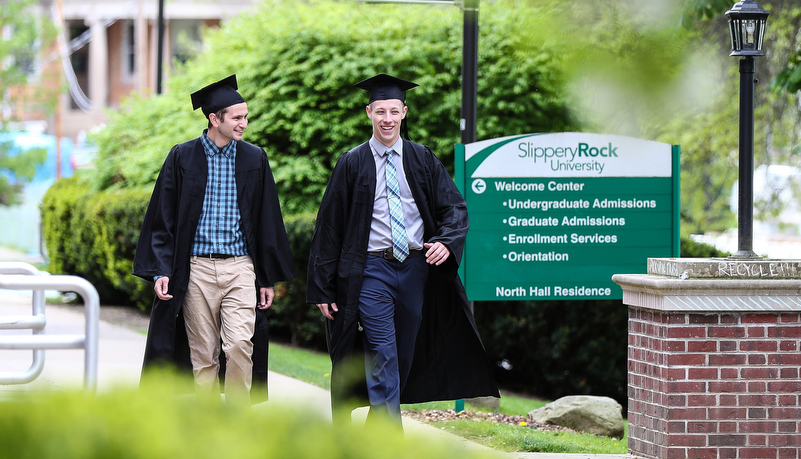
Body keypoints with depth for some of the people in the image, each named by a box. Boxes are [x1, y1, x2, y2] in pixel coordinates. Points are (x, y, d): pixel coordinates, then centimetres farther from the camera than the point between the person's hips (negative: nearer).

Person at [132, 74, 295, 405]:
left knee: (240, 347, -13)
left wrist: (269, 277, 9)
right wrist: (160, 271, -5)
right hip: (196, 269, 0)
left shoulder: (255, 159, 6)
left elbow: (268, 220, 11)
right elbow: (162, 218, 3)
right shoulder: (182, 158, 2)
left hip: (240, 268, 1)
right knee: (203, 355, 2)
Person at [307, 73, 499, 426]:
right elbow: (329, 225, 3)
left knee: (404, 358, 10)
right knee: (383, 362, -11)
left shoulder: (422, 160, 8)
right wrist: (323, 288, -2)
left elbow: (454, 207, 6)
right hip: (371, 271, -3)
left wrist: (446, 242, -17)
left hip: (416, 268, 3)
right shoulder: (352, 164, 2)